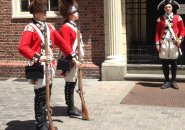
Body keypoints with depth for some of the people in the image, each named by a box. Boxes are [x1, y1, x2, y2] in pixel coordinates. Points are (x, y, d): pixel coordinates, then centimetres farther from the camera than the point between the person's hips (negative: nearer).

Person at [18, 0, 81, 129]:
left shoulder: (49, 26, 13)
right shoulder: (30, 28, -9)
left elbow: (61, 42, 17)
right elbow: (22, 47, -19)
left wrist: (72, 57, 13)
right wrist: (37, 57, -30)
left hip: (50, 65, 7)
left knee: (47, 94, 13)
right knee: (41, 95, -3)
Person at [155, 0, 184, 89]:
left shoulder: (178, 18, 5)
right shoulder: (160, 19, 7)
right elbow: (158, 32, 6)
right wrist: (157, 43, -1)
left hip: (174, 43, -1)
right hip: (163, 43, 1)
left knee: (174, 63, 4)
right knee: (165, 63, 3)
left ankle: (173, 81, 13)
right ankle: (167, 81, 11)